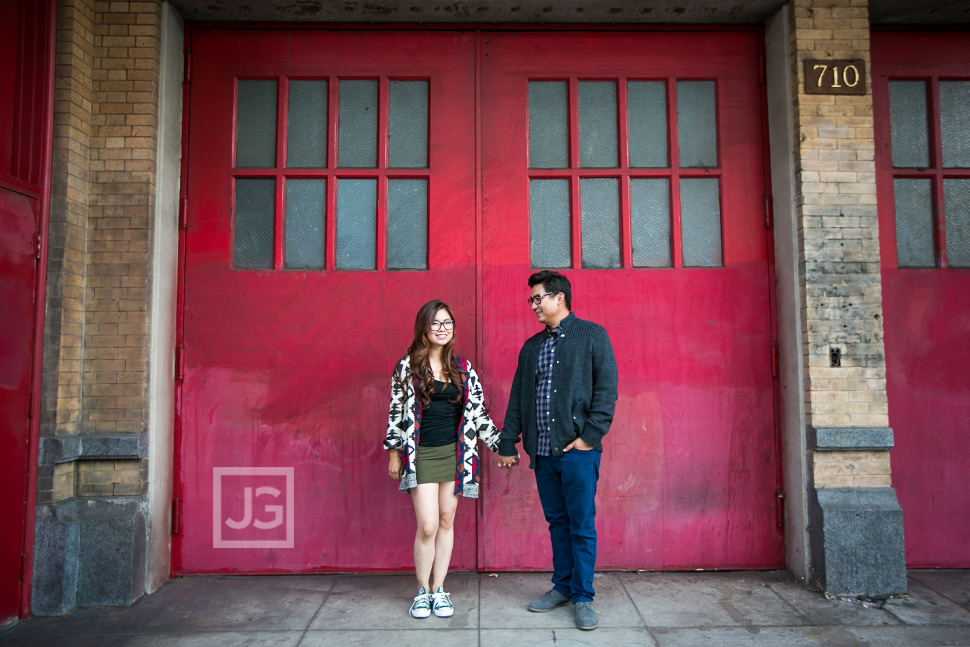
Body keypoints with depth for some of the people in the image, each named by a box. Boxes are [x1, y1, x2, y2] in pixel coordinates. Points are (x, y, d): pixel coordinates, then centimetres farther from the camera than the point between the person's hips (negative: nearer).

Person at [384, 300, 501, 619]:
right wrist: (393, 451, 2)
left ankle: (439, 588, 22)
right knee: (428, 525, -6)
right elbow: (396, 410, 2)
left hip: (454, 452, 3)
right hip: (421, 454, -2)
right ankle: (422, 590, 15)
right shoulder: (407, 366, -2)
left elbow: (478, 411, 9)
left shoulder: (463, 368, 5)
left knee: (447, 521, 8)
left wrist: (500, 445, 7)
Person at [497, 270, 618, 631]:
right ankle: (562, 587, 25)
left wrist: (590, 436, -13)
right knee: (557, 521, 13)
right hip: (543, 451, 5)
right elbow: (517, 398, 17)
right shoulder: (531, 347, 17)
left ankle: (582, 597, 11)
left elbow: (606, 388, -6)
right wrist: (507, 443, 12)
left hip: (578, 449, -5)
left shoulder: (592, 335, 1)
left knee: (582, 525, 0)